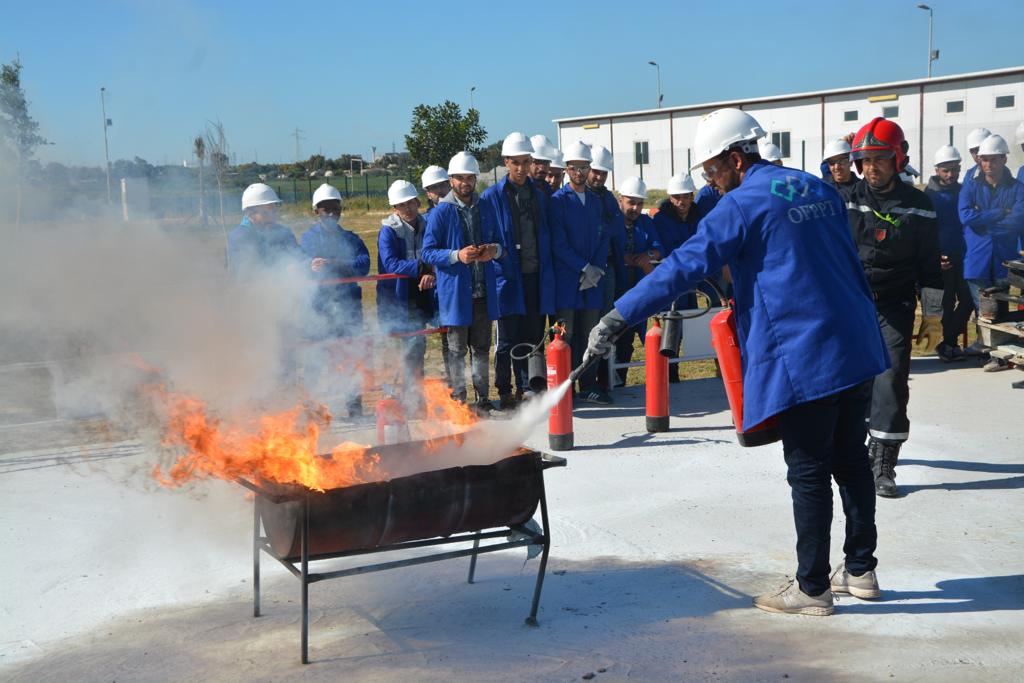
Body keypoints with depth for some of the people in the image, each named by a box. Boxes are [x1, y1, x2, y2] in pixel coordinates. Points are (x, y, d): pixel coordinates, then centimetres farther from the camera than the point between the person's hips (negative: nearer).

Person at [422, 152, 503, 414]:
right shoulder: (441, 213, -4)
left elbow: (501, 243, 18)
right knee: (457, 350, 3)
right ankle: (459, 400, 11)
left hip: (483, 292, 4)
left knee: (482, 348, 11)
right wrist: (457, 255, -21)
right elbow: (428, 252, -6)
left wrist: (495, 250, -5)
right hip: (455, 292, -4)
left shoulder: (485, 209, 10)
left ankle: (482, 399, 20)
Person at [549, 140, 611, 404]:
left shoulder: (595, 201, 15)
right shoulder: (558, 200, -1)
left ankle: (588, 385, 13)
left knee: (590, 333, 6)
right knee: (567, 335, -3)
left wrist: (597, 269, -3)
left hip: (593, 277, 5)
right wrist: (584, 268, -12)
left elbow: (603, 237, 12)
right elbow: (558, 243, -8)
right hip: (567, 278, -4)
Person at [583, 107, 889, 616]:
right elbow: (848, 261, 18)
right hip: (856, 346, 8)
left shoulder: (743, 205, -11)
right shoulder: (816, 189, 13)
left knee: (809, 473, 1)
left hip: (804, 359, -8)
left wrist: (619, 316, -17)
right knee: (850, 460, 16)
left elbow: (684, 266, -18)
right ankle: (861, 569, 27)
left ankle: (812, 588, 11)